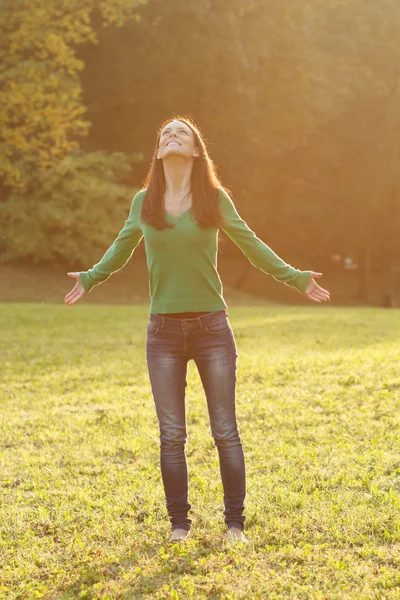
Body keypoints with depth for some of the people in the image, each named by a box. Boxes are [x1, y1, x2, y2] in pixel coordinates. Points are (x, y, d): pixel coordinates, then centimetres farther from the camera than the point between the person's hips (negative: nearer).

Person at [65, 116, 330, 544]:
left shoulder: (215, 199, -1)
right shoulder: (144, 202, 2)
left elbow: (251, 245, 10)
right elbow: (122, 248, 21)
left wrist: (295, 278, 8)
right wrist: (89, 278, 18)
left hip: (211, 327, -1)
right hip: (164, 331, 1)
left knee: (225, 431, 3)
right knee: (171, 435, 6)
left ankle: (235, 523, 13)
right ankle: (179, 523, 18)